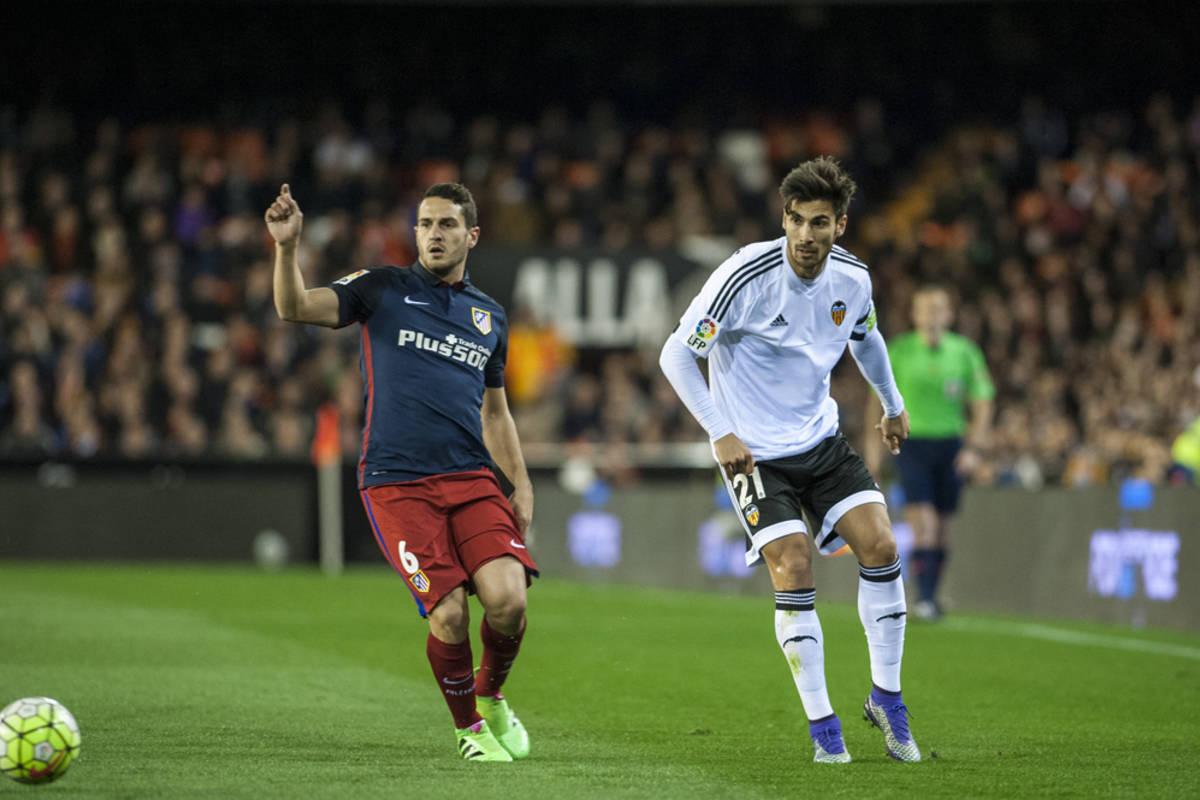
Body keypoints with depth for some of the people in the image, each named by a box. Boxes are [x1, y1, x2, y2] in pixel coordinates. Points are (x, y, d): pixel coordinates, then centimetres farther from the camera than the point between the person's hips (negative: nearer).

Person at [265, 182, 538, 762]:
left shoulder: (490, 317, 18)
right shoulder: (384, 289, 6)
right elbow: (295, 307, -7)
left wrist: (521, 485, 19)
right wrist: (287, 246, -25)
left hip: (471, 480, 3)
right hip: (396, 483, -3)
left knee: (507, 598, -18)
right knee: (450, 613, -17)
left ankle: (491, 697, 14)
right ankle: (467, 727, 10)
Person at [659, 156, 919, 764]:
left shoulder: (852, 278, -4)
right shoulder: (747, 276, -21)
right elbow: (676, 355, -16)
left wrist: (893, 404, 28)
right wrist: (721, 434, -20)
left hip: (821, 440, 5)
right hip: (754, 452, -5)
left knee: (879, 544, -11)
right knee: (793, 567, -16)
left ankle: (885, 697, 5)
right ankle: (820, 722, -4)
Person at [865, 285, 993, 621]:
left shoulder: (965, 352, 2)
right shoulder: (899, 351, -1)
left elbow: (982, 404, 3)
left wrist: (974, 448, -7)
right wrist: (874, 445, 8)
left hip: (951, 446, 2)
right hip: (912, 443, -2)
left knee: (942, 525, 8)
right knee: (923, 523, -15)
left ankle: (931, 595, 21)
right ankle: (924, 597, -16)